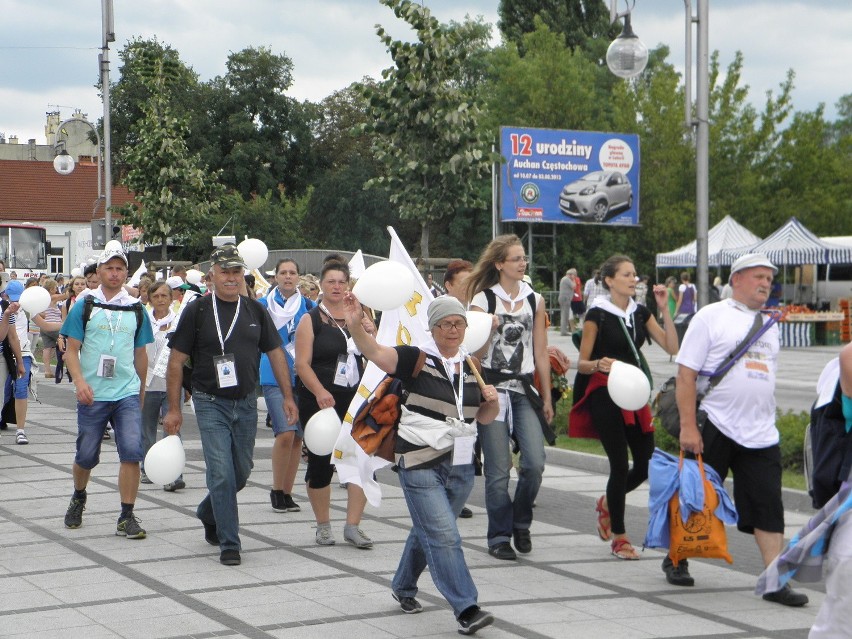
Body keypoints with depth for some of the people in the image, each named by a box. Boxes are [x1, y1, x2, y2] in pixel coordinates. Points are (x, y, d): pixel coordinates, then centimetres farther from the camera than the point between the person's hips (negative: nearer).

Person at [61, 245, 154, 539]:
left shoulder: (136, 309, 8)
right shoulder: (84, 307, 1)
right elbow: (71, 349, -2)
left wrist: (141, 389, 22)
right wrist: (79, 381, -17)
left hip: (127, 394, 1)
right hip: (92, 395, -1)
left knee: (132, 452, -12)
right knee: (86, 456, 9)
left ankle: (127, 517, -6)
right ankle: (78, 498, 38)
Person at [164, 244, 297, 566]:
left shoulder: (255, 310, 5)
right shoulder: (197, 311, -6)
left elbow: (275, 354, 12)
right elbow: (176, 362, -3)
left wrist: (288, 397, 7)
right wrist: (174, 409, -5)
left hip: (246, 403, 4)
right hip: (211, 403, -4)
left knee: (241, 473, 13)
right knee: (221, 473, -10)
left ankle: (208, 513, 40)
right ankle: (229, 544, -3)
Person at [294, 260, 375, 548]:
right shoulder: (311, 319, -1)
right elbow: (302, 364, -9)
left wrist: (371, 335, -4)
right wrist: (320, 392, -25)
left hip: (356, 398, 3)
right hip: (319, 401, -3)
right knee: (320, 462, 2)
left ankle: (352, 526, 3)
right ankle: (323, 526, 18)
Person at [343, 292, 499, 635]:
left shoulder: (472, 368, 10)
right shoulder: (417, 359, -7)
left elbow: (485, 418, 19)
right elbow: (374, 352, -24)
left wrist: (492, 401, -3)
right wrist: (355, 324, -42)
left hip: (461, 465, 6)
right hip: (420, 463, -6)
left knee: (429, 531, 18)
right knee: (443, 535, -12)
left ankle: (403, 587, 40)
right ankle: (466, 609, -12)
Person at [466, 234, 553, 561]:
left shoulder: (535, 300, 10)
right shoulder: (482, 300, 1)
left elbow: (540, 353, 12)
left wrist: (546, 397, 12)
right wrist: (489, 330, -18)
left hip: (524, 389, 3)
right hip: (492, 388, -2)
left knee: (535, 463, -10)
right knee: (498, 470, -3)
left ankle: (520, 524, 14)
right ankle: (499, 537, 11)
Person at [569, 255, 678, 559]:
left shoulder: (640, 313, 9)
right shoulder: (597, 314, -7)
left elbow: (671, 347, 1)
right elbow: (582, 363, -6)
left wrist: (664, 310, -5)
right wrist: (599, 364, -27)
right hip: (604, 395, -6)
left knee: (647, 463, 4)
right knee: (620, 464, -7)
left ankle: (608, 503, 32)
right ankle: (618, 537, 6)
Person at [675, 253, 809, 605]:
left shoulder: (769, 324, 16)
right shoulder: (711, 316, -4)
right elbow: (686, 373, -9)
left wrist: (765, 422, 17)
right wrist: (688, 426, -15)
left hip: (762, 434, 5)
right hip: (715, 429, -5)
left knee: (769, 506, 0)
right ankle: (676, 560, 26)